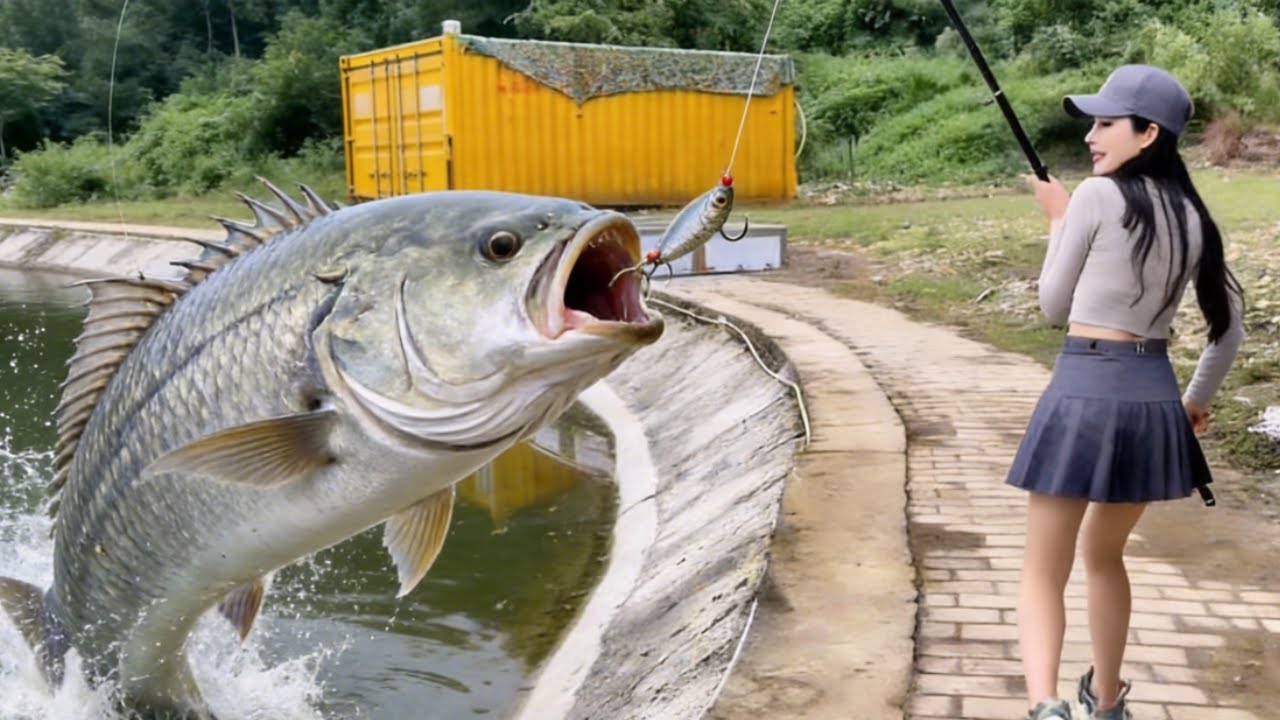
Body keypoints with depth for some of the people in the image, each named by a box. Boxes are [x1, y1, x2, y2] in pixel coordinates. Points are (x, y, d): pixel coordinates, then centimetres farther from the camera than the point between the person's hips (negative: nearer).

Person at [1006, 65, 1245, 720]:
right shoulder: (1192, 216, 11)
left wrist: (1057, 218, 13)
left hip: (1085, 392, -6)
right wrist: (1197, 399, 31)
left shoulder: (1098, 196, -7)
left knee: (1044, 569, 3)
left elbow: (1054, 306, 2)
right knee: (1104, 554, 25)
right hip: (1152, 398, 6)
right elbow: (1230, 326, 18)